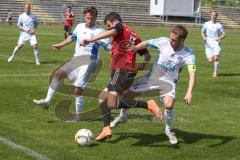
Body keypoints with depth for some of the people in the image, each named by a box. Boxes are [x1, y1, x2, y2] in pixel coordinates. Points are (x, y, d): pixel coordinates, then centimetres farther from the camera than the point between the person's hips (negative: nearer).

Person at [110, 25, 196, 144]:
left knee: (169, 104, -28)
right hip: (153, 75, 2)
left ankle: (168, 130, 2)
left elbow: (192, 73, -27)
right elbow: (147, 43, -18)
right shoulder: (164, 42, -17)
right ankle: (122, 117, 36)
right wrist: (135, 48, -40)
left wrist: (189, 92, -40)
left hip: (168, 81, -2)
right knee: (128, 94, 4)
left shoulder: (188, 54, -21)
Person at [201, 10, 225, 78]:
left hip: (216, 43, -1)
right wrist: (204, 37, -5)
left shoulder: (219, 25, 3)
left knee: (216, 57, -22)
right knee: (210, 60, -5)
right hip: (208, 44, 1)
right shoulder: (206, 24, 4)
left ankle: (215, 72, -4)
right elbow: (202, 32, 15)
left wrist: (219, 38, -10)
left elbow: (223, 34, 10)